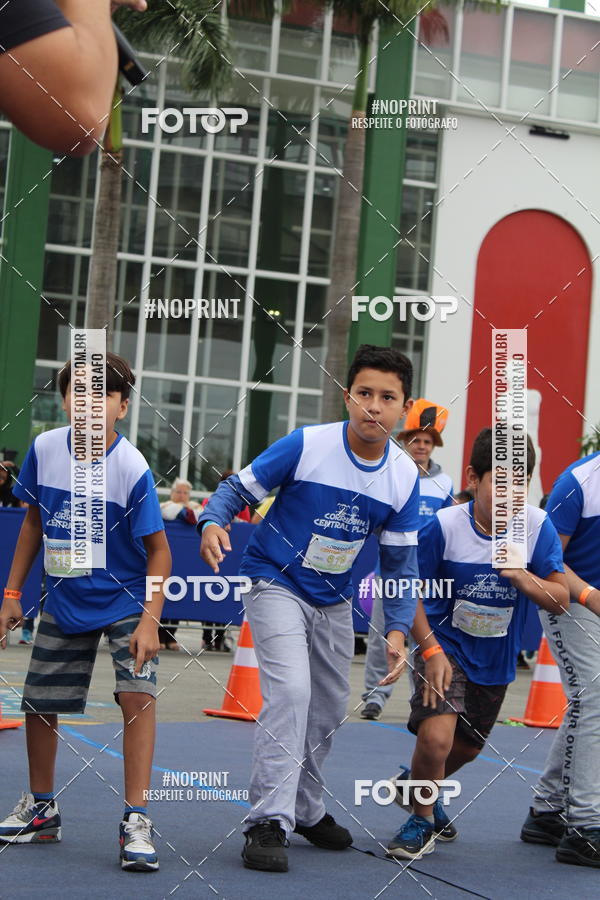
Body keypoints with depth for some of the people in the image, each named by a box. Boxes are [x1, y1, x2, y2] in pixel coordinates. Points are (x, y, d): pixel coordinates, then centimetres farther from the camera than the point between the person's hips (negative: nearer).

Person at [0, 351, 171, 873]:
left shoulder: (133, 468, -21)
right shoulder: (45, 448, -8)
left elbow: (158, 550, -15)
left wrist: (149, 620, -23)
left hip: (125, 600, -4)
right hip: (63, 601, 4)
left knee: (137, 694, -21)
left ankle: (136, 820, -14)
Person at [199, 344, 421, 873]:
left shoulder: (405, 477, -9)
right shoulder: (306, 446, -21)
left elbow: (401, 564, -1)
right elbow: (238, 488, -11)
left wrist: (397, 631, -12)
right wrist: (213, 523, -32)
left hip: (334, 602, 6)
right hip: (276, 586, -5)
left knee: (330, 710, 16)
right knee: (291, 691, -24)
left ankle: (306, 810, 37)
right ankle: (268, 822, -21)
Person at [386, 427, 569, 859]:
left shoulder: (538, 526, -15)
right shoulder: (444, 526, -21)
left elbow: (561, 600, -12)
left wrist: (525, 579, -31)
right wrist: (431, 651, -17)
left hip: (496, 658, 4)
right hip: (445, 646, -4)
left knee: (468, 747, 21)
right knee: (436, 736, -24)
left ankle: (414, 782, 54)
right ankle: (423, 820, 4)